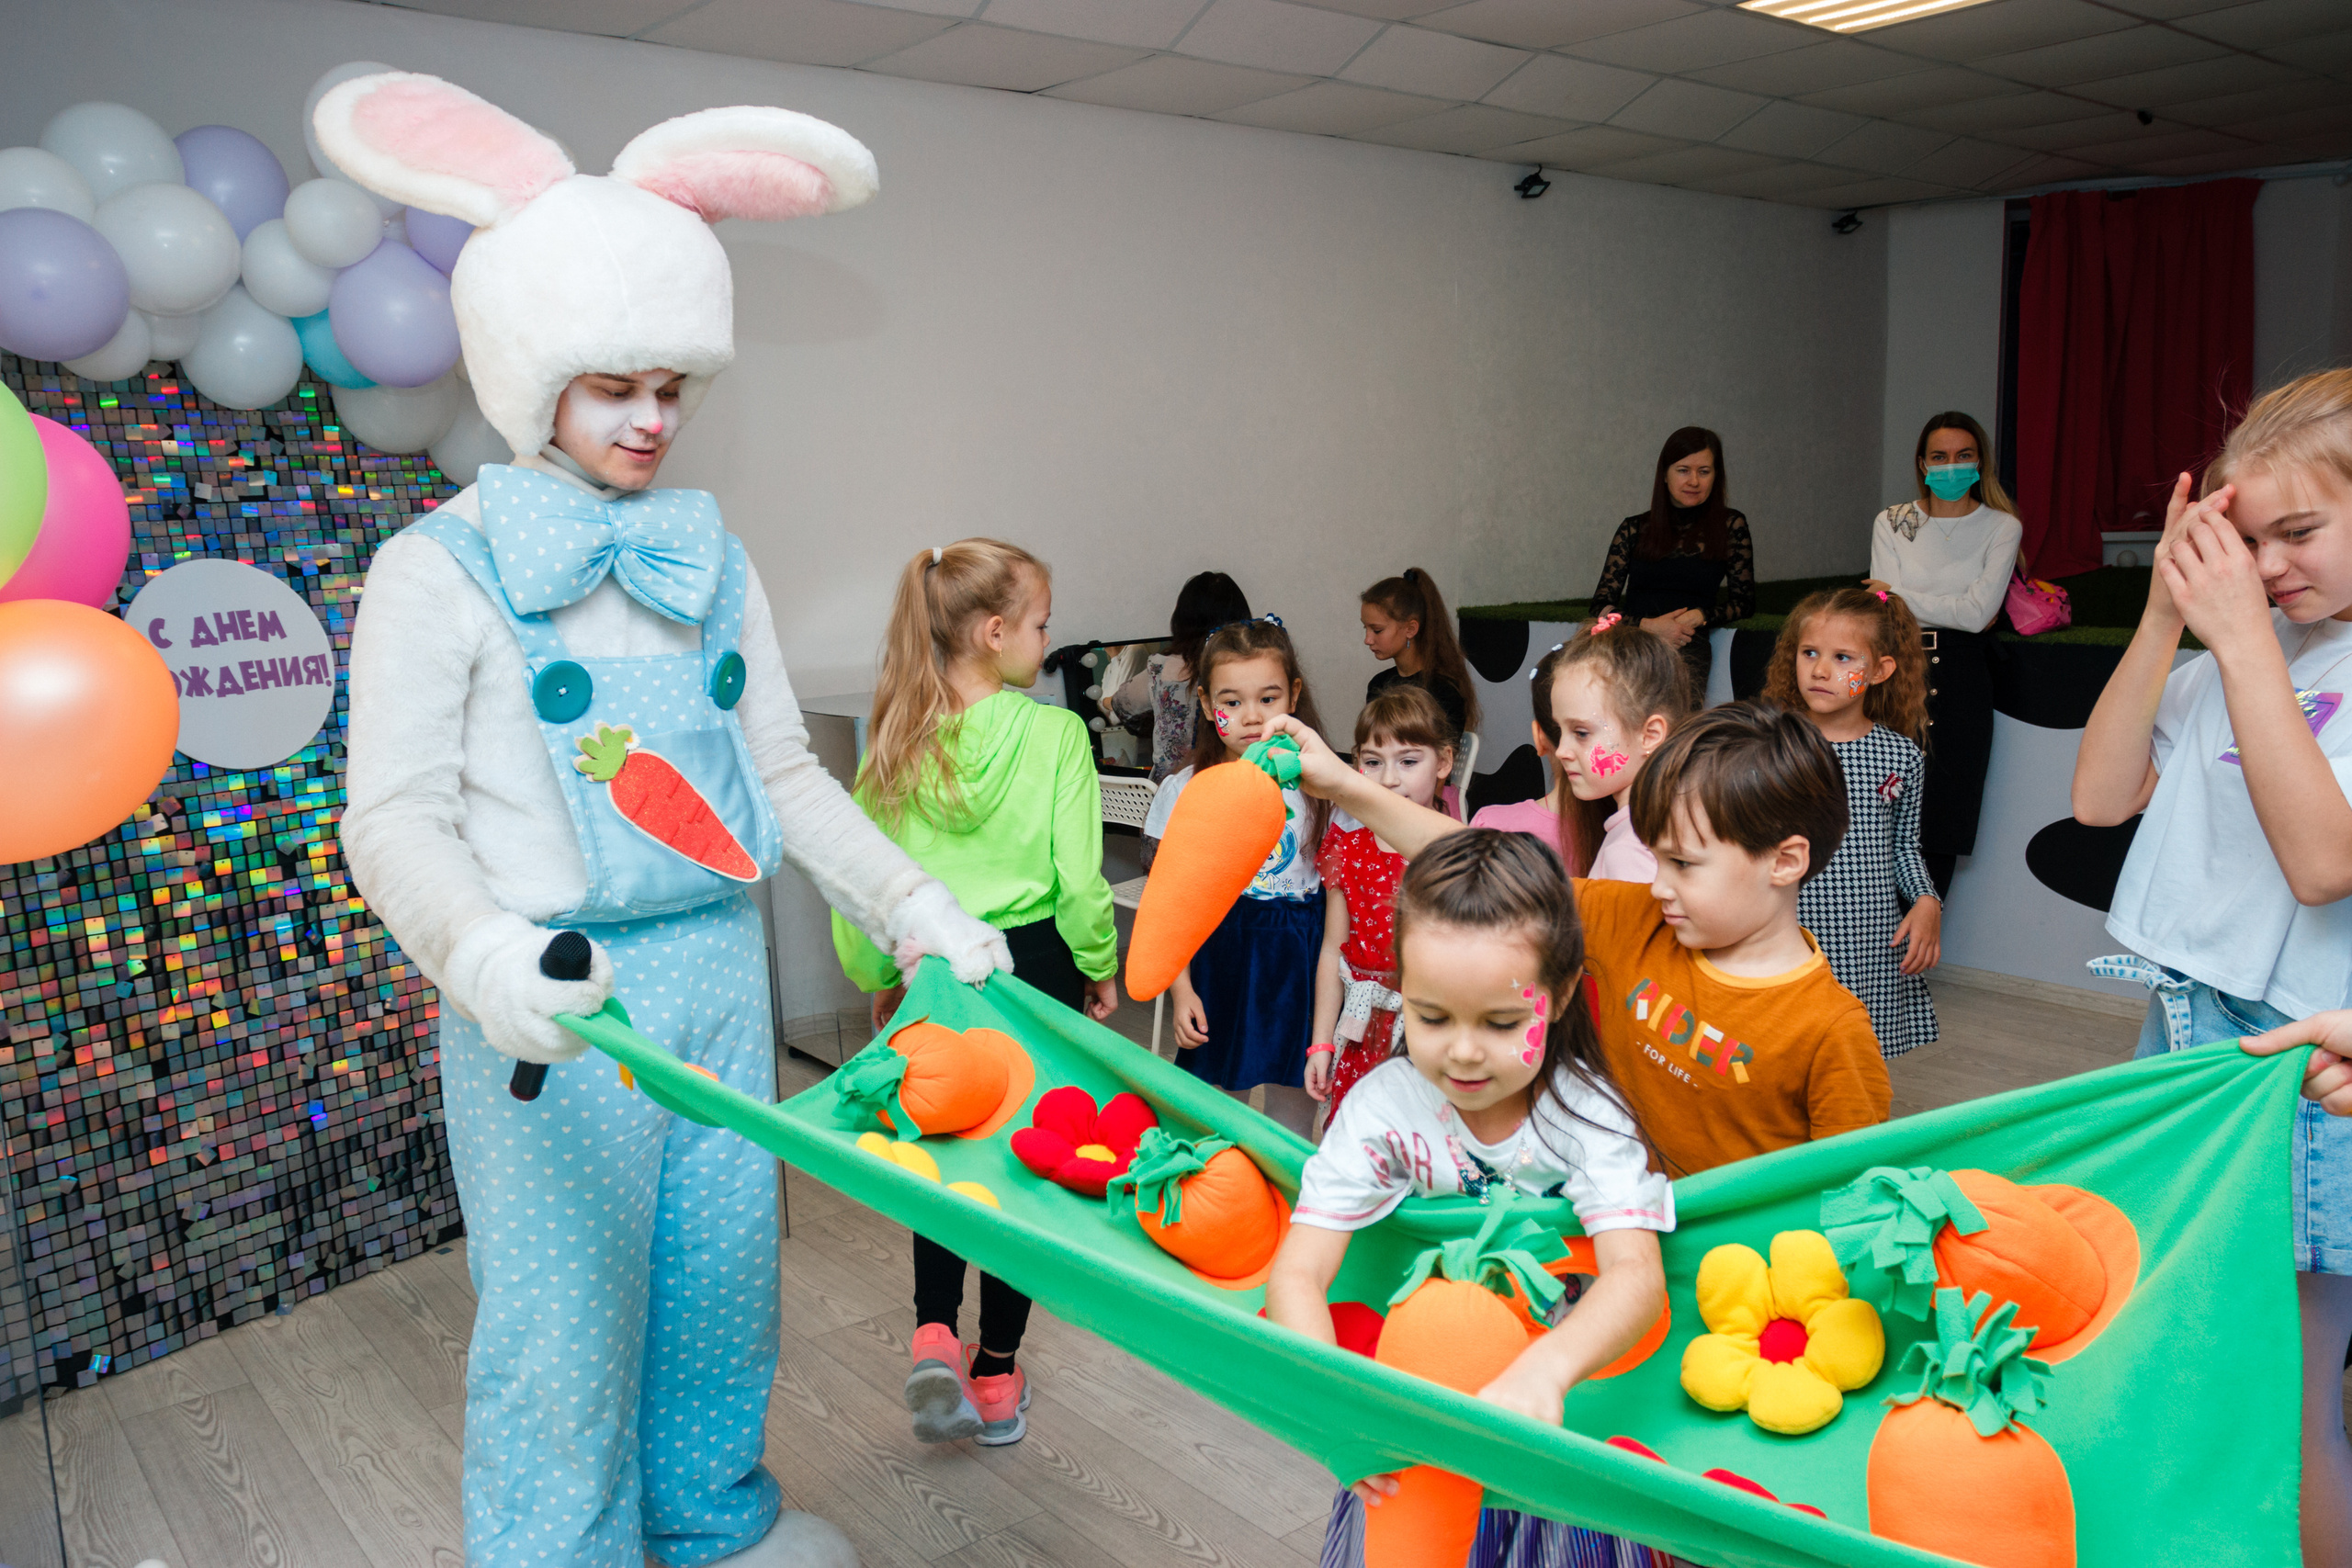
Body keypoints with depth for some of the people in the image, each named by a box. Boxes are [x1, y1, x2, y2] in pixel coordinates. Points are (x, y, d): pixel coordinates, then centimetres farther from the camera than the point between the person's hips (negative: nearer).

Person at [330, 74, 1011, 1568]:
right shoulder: (443, 567, -5)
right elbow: (396, 816, -10)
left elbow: (787, 772, 12)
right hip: (556, 999, -5)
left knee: (723, 1268, 17)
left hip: (719, 969, 5)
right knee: (567, 1311, 5)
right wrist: (483, 955, -30)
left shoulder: (716, 561, 10)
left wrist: (917, 907, 5)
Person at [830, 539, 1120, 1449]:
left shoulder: (897, 742, -3)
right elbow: (1079, 876, -12)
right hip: (1032, 966, -2)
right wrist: (1101, 966, 5)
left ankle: (935, 1336, 1)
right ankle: (996, 1376, 21)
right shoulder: (1054, 733, -13)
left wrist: (880, 980, 16)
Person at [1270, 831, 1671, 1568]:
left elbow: (1637, 1277, -29)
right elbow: (1297, 1274, -21)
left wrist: (1546, 1369, -49)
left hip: (1559, 1399, 0)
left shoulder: (1589, 1112, -18)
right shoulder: (1383, 1107, -18)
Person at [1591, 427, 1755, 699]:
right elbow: (1601, 604, 12)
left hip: (1687, 647, -1)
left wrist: (1699, 617, -4)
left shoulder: (1730, 525, 15)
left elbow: (1744, 602, 15)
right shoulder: (1634, 528, 17)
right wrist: (1648, 625, -7)